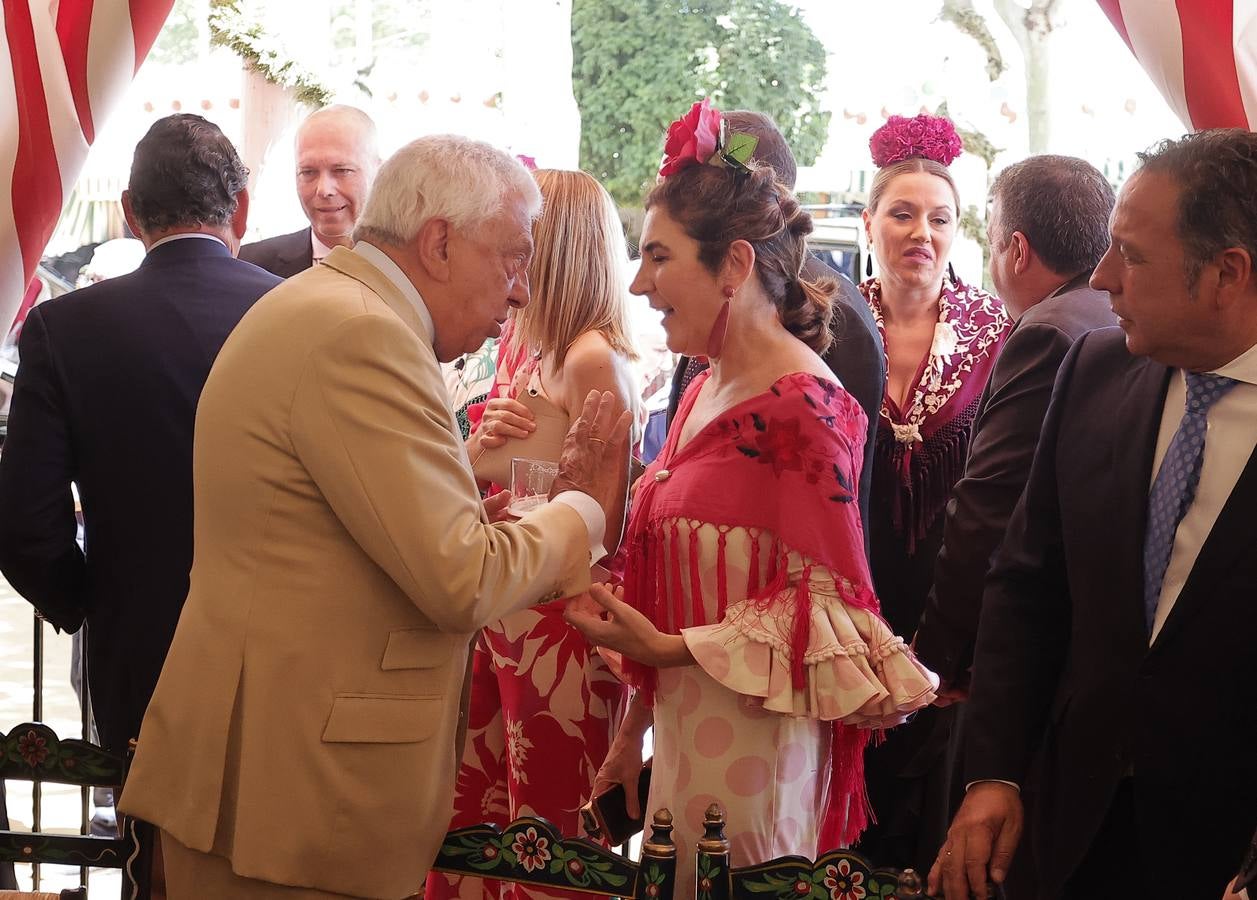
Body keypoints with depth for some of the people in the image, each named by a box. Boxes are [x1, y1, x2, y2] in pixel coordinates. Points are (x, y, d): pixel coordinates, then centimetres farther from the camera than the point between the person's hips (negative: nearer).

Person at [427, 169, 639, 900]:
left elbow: (607, 526, -14)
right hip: (504, 613, 9)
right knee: (469, 817, 13)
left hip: (562, 625, -9)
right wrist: (482, 448, -6)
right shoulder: (524, 342, 11)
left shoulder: (592, 358, -16)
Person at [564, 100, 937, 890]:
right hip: (683, 728, 8)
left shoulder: (800, 406, -16)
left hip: (753, 743, -8)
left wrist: (668, 648, -18)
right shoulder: (708, 387, 10)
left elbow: (829, 603, -16)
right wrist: (637, 722, 13)